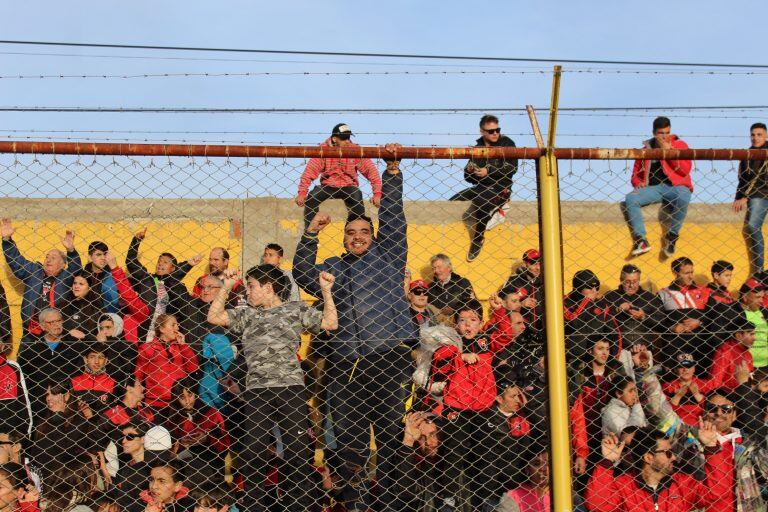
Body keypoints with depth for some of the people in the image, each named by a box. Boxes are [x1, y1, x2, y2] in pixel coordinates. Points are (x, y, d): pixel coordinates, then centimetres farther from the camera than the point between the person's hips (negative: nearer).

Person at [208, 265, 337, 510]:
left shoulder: (296, 309, 13)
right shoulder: (246, 314, 21)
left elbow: (330, 323, 6)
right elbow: (214, 317, 12)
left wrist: (326, 291, 0)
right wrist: (226, 287, 8)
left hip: (290, 387, -2)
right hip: (256, 390, 2)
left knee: (297, 449, -3)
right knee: (254, 451, 1)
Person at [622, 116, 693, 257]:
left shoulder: (680, 145, 10)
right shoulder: (646, 149, 17)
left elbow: (686, 169, -5)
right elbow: (636, 173, 22)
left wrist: (669, 151, -8)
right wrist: (638, 183, -2)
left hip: (675, 186, -2)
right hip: (653, 188, 3)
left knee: (683, 198, -39)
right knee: (630, 198, -27)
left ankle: (672, 237, -24)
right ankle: (641, 240, -30)